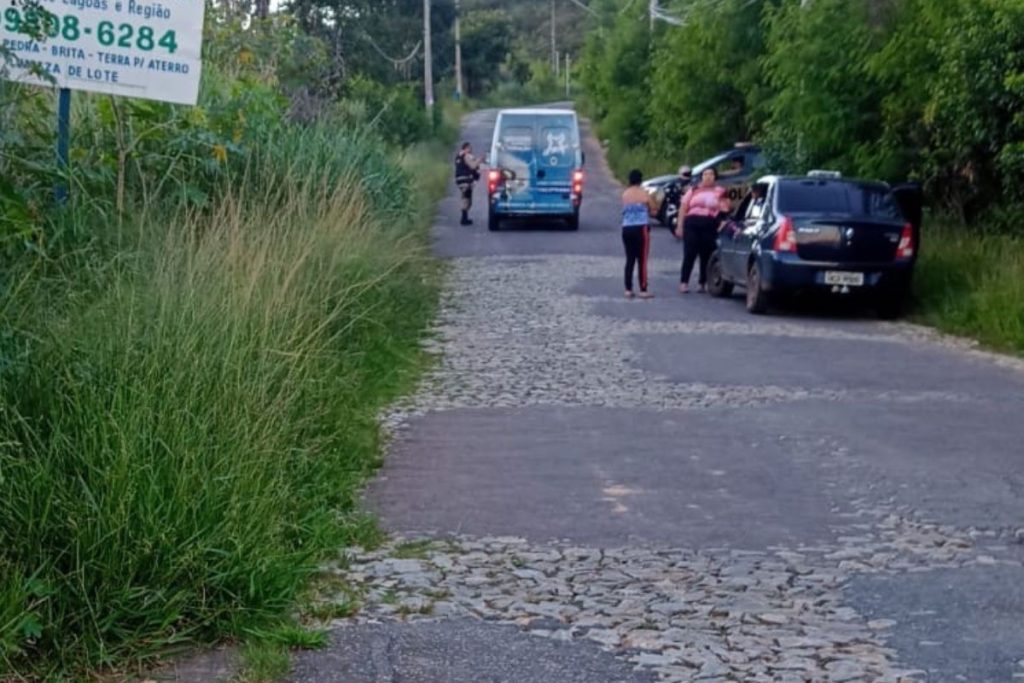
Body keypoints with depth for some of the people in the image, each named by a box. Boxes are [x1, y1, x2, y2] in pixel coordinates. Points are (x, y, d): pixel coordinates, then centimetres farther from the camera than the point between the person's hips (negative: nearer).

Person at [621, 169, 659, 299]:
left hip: (626, 228, 4)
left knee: (630, 260, 10)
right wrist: (652, 198, 20)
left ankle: (628, 290, 8)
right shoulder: (644, 193, -5)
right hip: (641, 228, -4)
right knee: (642, 260, -1)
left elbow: (625, 210, 12)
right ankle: (643, 290, -2)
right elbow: (654, 208, 1)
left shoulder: (625, 194, 7)